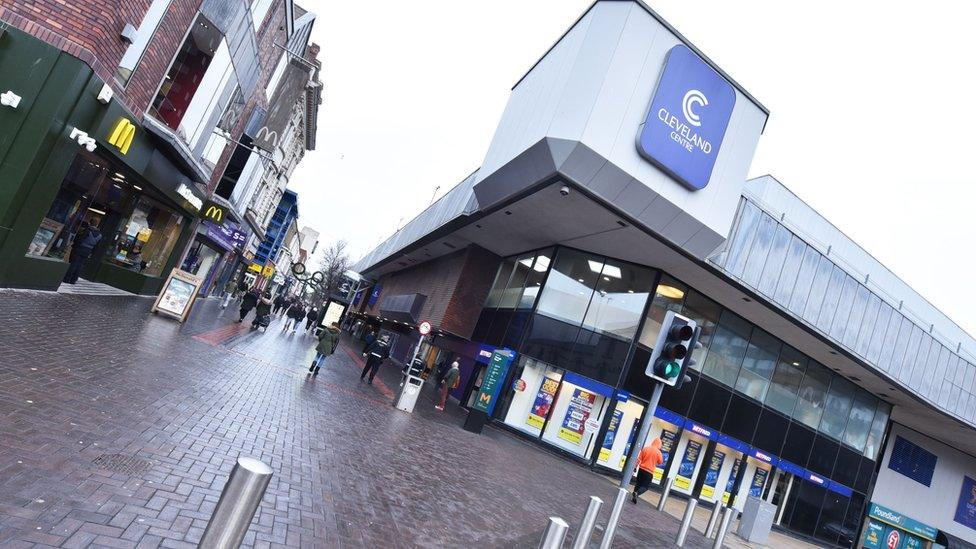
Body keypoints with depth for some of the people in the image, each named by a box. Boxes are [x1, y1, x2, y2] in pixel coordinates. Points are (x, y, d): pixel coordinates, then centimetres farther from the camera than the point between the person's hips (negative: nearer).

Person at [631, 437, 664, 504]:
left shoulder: (645, 448, -2)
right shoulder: (658, 452, -8)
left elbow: (639, 459, 0)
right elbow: (660, 462, 7)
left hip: (641, 469, 3)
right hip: (649, 472, -3)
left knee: (638, 483, 17)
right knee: (646, 486, 7)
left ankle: (634, 496, 16)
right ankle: (637, 493, -15)